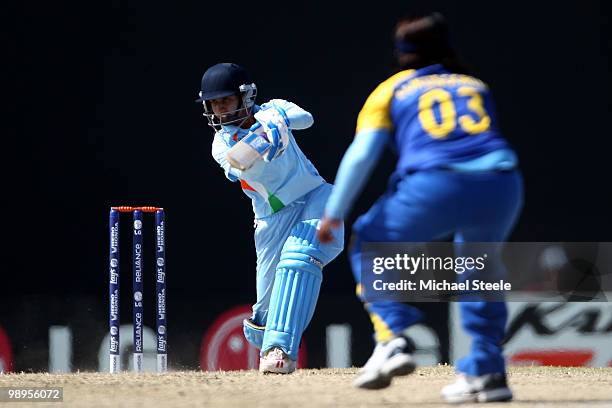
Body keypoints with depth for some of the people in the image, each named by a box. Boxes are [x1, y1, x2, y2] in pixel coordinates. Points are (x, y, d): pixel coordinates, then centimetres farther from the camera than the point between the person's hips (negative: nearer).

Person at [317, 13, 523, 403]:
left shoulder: (391, 90, 21)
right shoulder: (476, 86, 30)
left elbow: (361, 154, 10)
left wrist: (333, 215, 11)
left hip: (434, 186, -3)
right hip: (502, 186, 3)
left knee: (370, 244, 20)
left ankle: (392, 339, 1)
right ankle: (487, 372, 24)